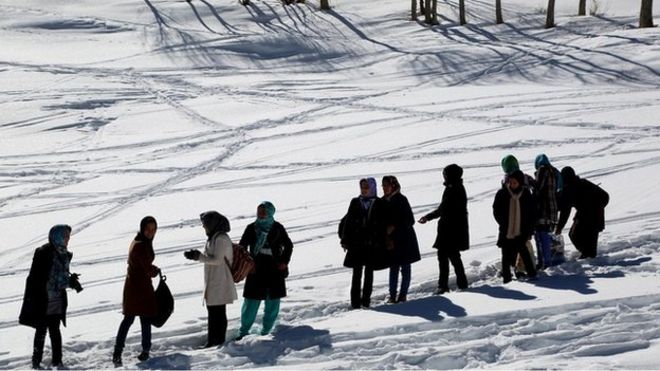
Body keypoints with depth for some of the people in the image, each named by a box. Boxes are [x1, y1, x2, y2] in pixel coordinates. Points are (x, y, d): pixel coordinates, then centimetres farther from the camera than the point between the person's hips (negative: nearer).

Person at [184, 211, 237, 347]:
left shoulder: (221, 239, -16)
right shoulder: (214, 237, 14)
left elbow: (217, 260, -21)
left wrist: (198, 256, -20)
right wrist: (196, 255, 11)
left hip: (220, 284, -10)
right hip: (212, 282, 10)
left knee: (217, 313, -4)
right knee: (213, 312, 15)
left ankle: (218, 341, 1)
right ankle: (212, 341, 22)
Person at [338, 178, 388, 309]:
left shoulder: (379, 204, 1)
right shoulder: (355, 202, 3)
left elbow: (383, 224, 2)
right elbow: (347, 221, 4)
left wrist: (382, 242, -3)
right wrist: (345, 240, -1)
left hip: (372, 244, 0)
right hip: (356, 243, 0)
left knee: (369, 272, 8)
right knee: (357, 273, 0)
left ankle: (366, 300, 15)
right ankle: (355, 301, 2)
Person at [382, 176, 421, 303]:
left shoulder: (401, 200, -11)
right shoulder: (383, 201, 6)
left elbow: (410, 220, -12)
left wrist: (395, 227, -17)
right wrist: (387, 238, -1)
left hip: (404, 239, -5)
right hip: (391, 240, 5)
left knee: (405, 268, 4)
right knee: (393, 268, 7)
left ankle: (403, 294, 8)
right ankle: (392, 295, 10)